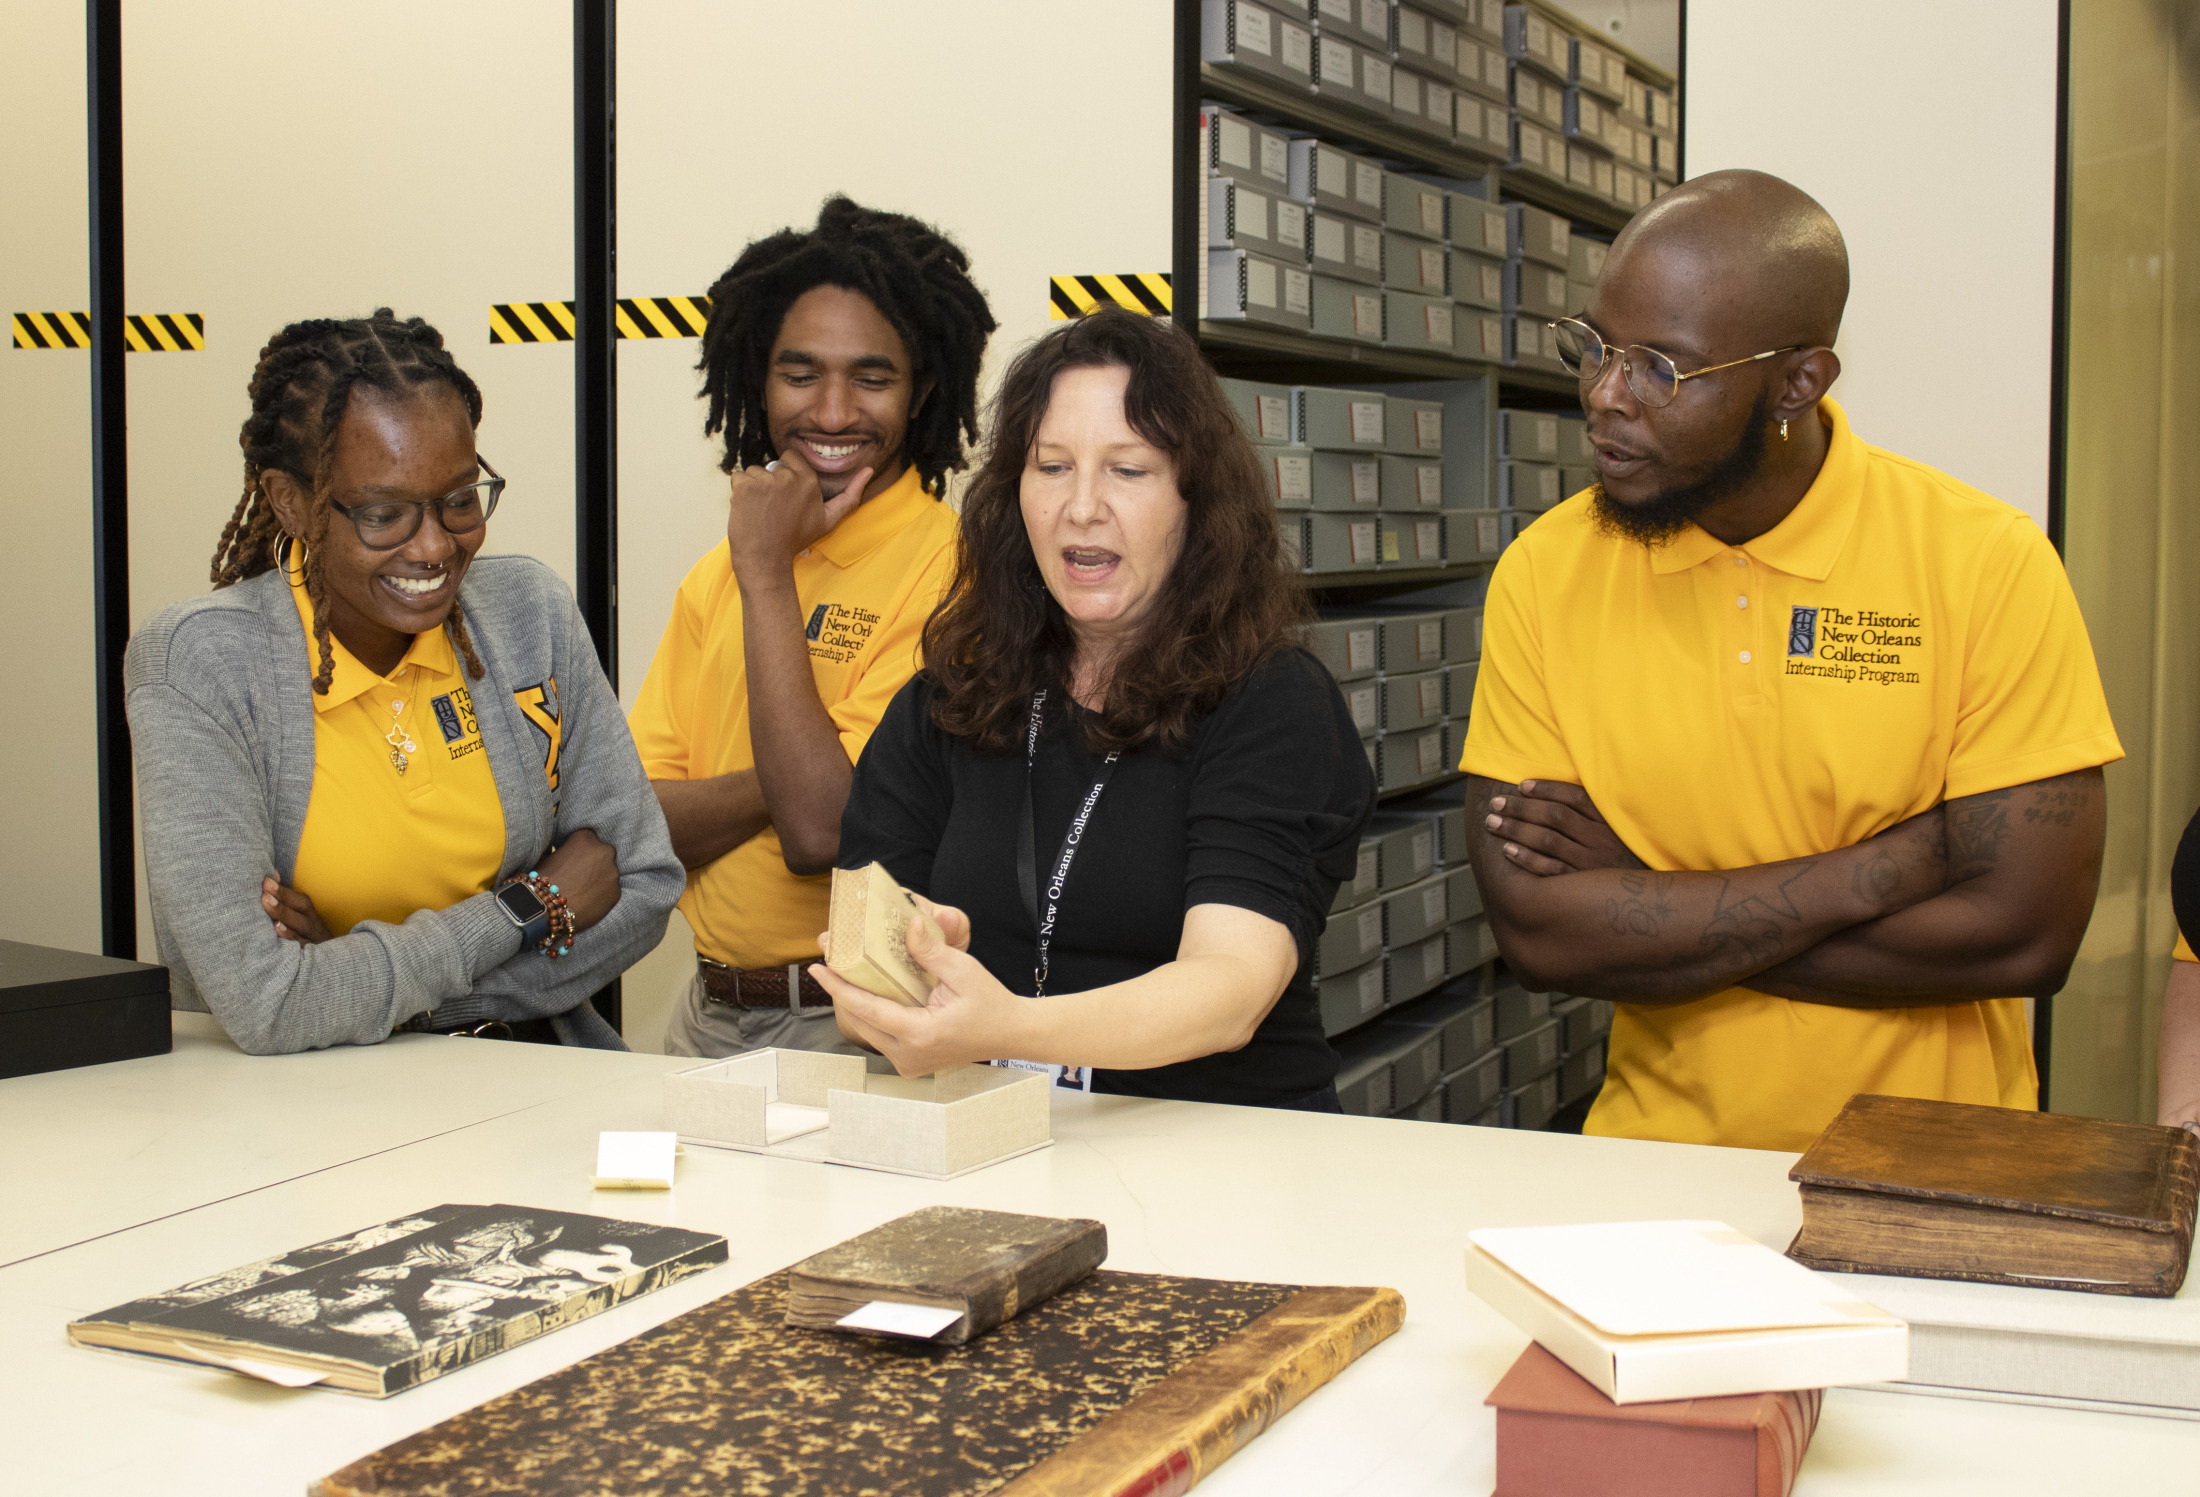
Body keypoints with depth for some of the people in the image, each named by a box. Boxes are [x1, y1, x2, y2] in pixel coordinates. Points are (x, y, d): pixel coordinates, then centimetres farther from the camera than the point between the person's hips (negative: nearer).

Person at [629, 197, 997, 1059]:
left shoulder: (949, 569, -11)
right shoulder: (715, 576, 11)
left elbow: (824, 833, -19)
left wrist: (768, 574, -12)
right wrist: (793, 777, -14)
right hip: (706, 1014, 6)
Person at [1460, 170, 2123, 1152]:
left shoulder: (1985, 563, -7)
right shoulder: (1544, 573, -2)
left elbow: (2025, 935, -12)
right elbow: (1537, 933, -9)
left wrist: (1645, 901, -11)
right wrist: (1895, 866, -13)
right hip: (1658, 1142, 0)